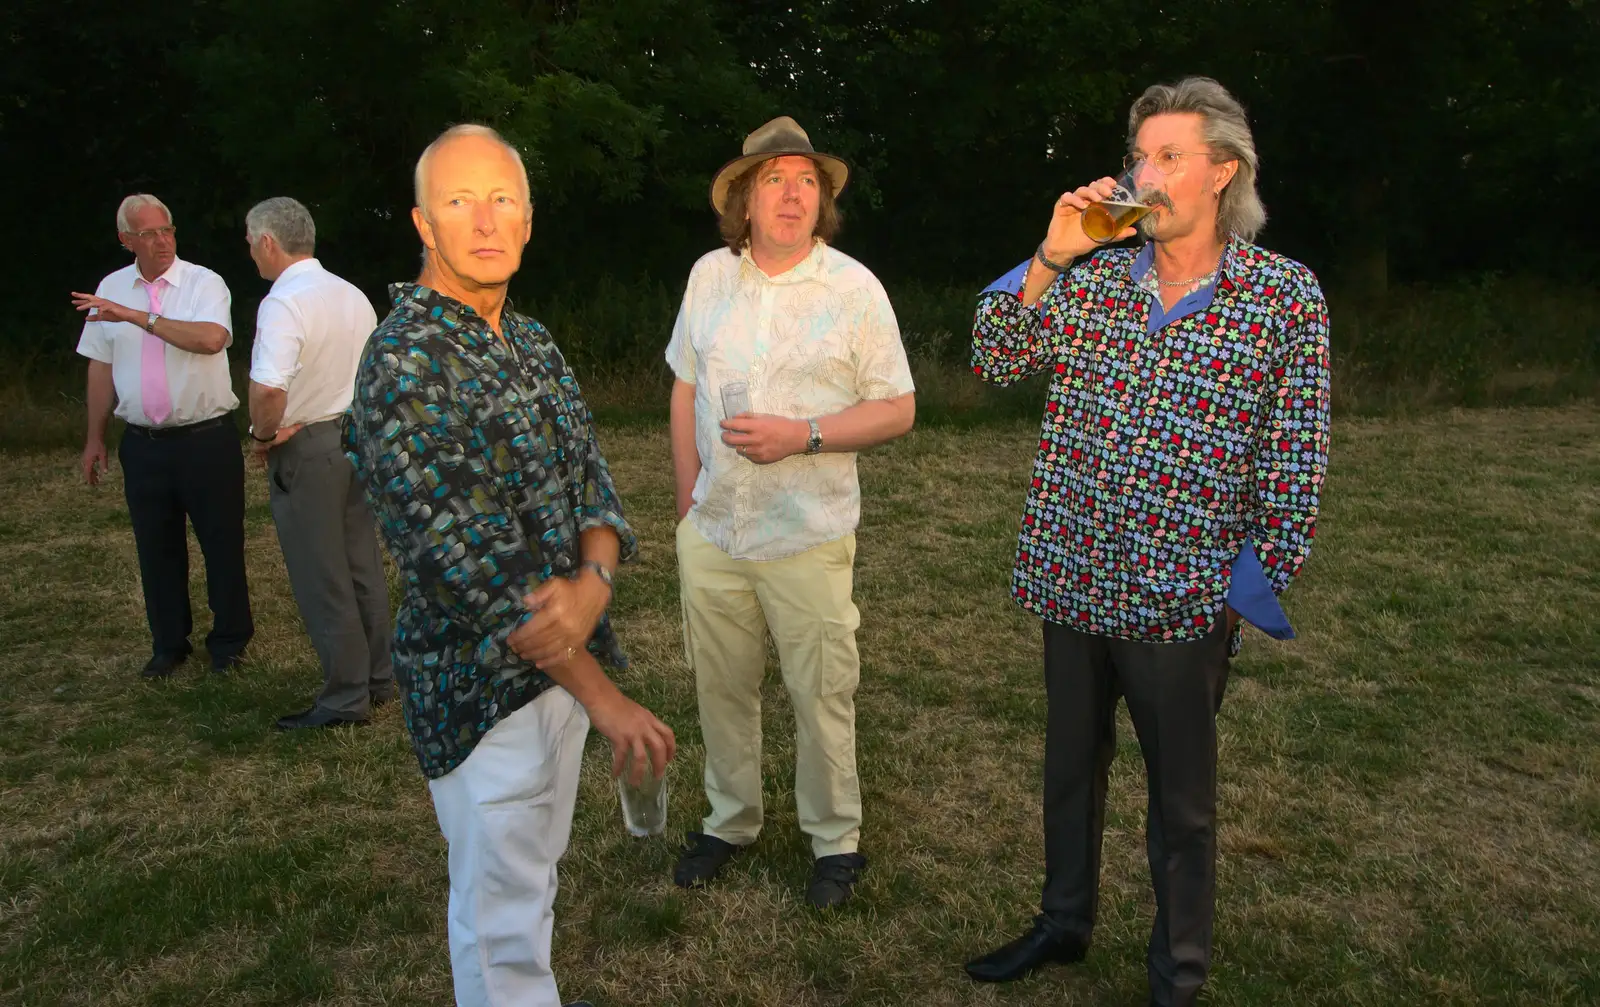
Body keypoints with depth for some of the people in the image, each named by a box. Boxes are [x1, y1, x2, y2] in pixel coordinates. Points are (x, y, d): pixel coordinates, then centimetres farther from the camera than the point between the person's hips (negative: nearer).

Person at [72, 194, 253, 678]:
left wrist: (138, 316, -26)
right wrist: (94, 438, 13)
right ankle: (169, 645, 27)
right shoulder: (111, 289, 7)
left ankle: (229, 642, 21)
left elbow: (211, 338, -26)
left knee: (222, 544, 5)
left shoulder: (203, 283, -5)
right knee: (156, 548, 12)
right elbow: (102, 366, 12)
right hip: (143, 443, 4)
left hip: (206, 438, -3)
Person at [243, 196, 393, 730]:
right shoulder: (354, 296, 7)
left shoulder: (284, 303, -18)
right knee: (362, 564, 16)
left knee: (321, 580, 2)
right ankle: (379, 679, 27)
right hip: (358, 439, 8)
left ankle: (346, 697, 11)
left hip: (305, 451, -8)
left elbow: (269, 390, -31)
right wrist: (356, 420, 12)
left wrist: (262, 436, -13)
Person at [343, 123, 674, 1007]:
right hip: (483, 681, -8)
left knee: (532, 870, 24)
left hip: (562, 655, 8)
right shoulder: (405, 362, -19)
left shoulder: (531, 341, 8)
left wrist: (593, 584, -18)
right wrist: (601, 695, -22)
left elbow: (591, 479, 5)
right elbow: (469, 563, -24)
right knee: (502, 908, 7)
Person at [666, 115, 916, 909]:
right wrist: (689, 501, 8)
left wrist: (804, 436, -19)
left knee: (822, 697, 6)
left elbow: (898, 409, -5)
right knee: (721, 687, 15)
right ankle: (730, 821, 36)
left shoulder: (854, 288, -7)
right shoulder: (709, 276, 4)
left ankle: (835, 840, 26)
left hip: (808, 538, -3)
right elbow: (686, 389, 12)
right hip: (712, 532, 4)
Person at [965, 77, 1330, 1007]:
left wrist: (1265, 578, -6)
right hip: (1074, 576, 4)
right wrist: (1051, 258, -11)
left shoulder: (1286, 295, -6)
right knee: (1071, 764, 20)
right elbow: (995, 361, -2)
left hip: (1185, 598, -3)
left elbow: (1295, 460, -5)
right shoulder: (1091, 275, 3)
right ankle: (1065, 922, 42)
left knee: (1182, 799, 12)